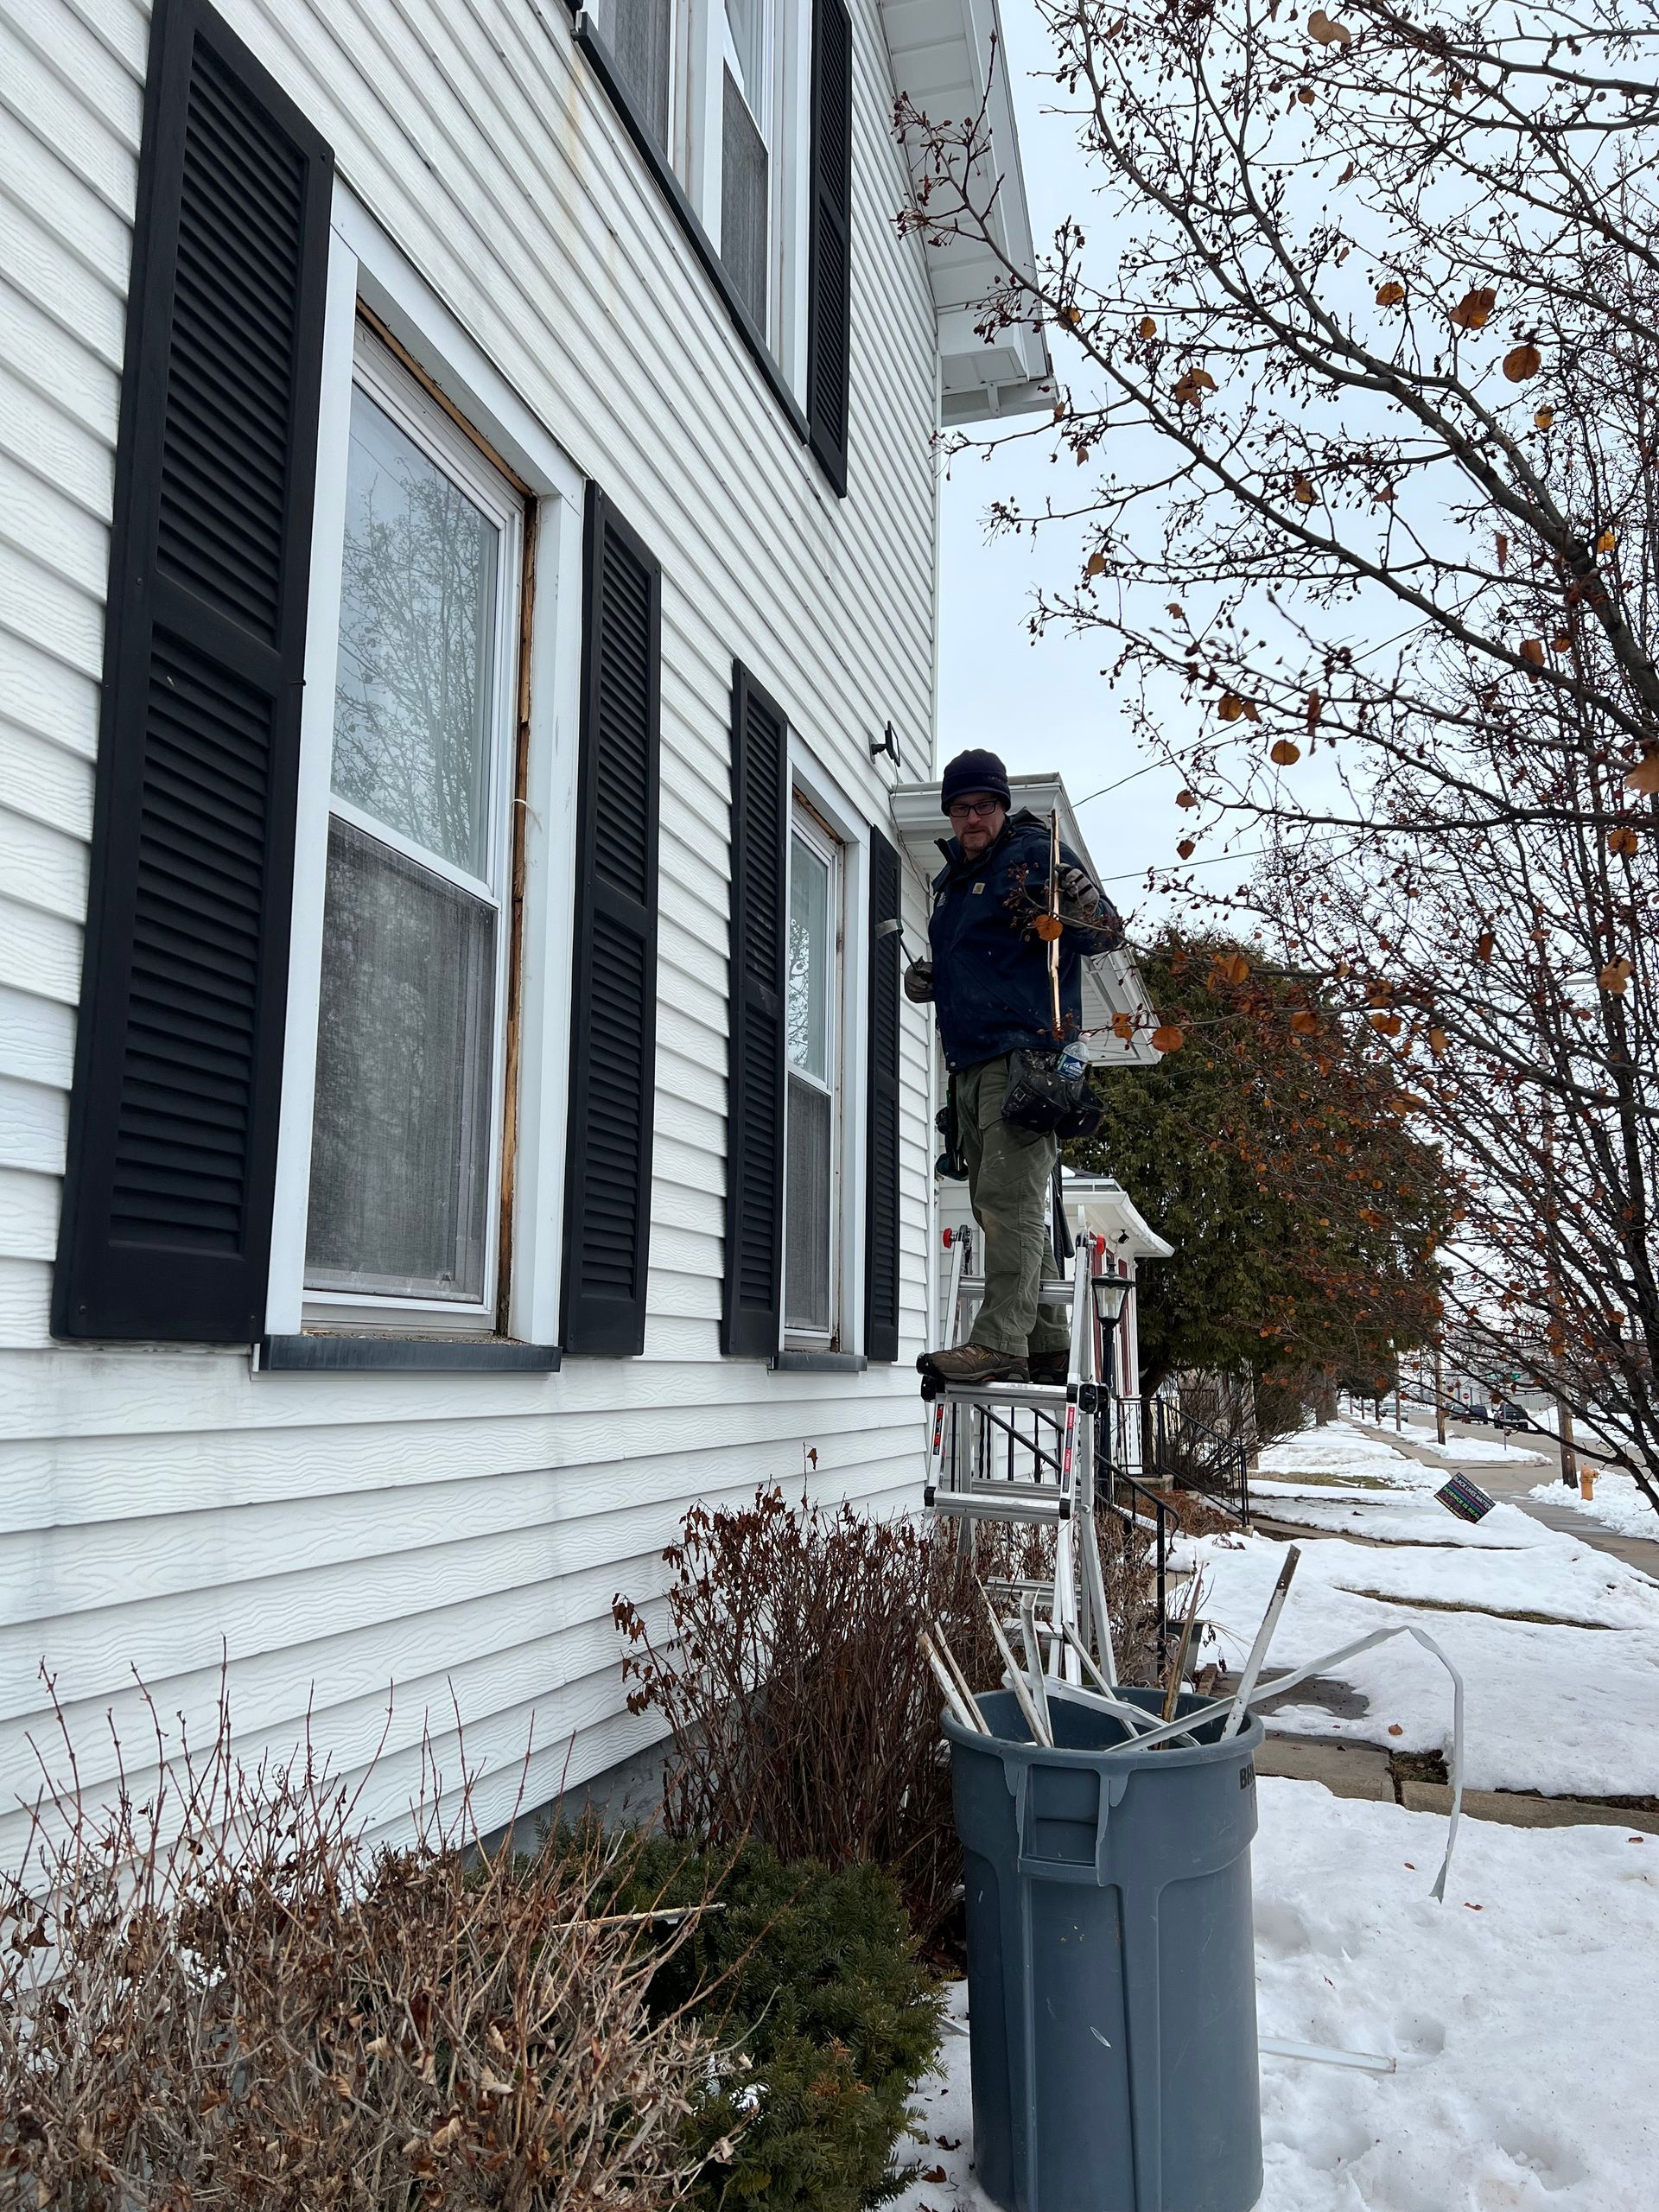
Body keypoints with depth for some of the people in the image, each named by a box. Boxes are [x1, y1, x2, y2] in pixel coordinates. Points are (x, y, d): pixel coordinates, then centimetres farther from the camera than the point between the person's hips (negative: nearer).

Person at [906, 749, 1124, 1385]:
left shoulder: (1035, 855, -2)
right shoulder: (951, 878, 22)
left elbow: (1108, 932, -7)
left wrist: (1083, 911, -30)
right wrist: (929, 979, 13)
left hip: (1024, 1052, -9)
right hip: (970, 1063, 9)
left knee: (1010, 1199, -15)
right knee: (1000, 1207, 10)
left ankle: (1000, 1343, -18)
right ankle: (1047, 1344, 16)